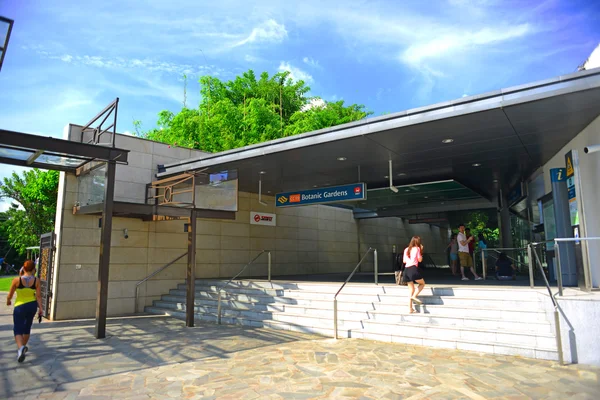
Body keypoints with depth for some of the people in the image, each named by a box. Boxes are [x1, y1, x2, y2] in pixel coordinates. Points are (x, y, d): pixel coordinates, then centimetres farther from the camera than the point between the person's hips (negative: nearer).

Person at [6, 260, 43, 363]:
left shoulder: (17, 280, -12)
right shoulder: (36, 280, -8)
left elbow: (10, 294, -1)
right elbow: (38, 296, -9)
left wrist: (8, 301, 21)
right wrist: (40, 308, -4)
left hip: (20, 306, -3)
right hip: (32, 305, 3)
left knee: (18, 330, 0)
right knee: (27, 327, 22)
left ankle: (21, 347, -25)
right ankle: (23, 346, 36)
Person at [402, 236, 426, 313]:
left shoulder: (406, 249, 18)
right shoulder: (417, 248, 2)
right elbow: (420, 260, 1)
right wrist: (421, 251, 11)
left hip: (406, 269, 6)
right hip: (413, 269, -6)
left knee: (411, 289, 11)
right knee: (422, 283, 15)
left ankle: (410, 308, 8)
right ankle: (414, 296, -7)